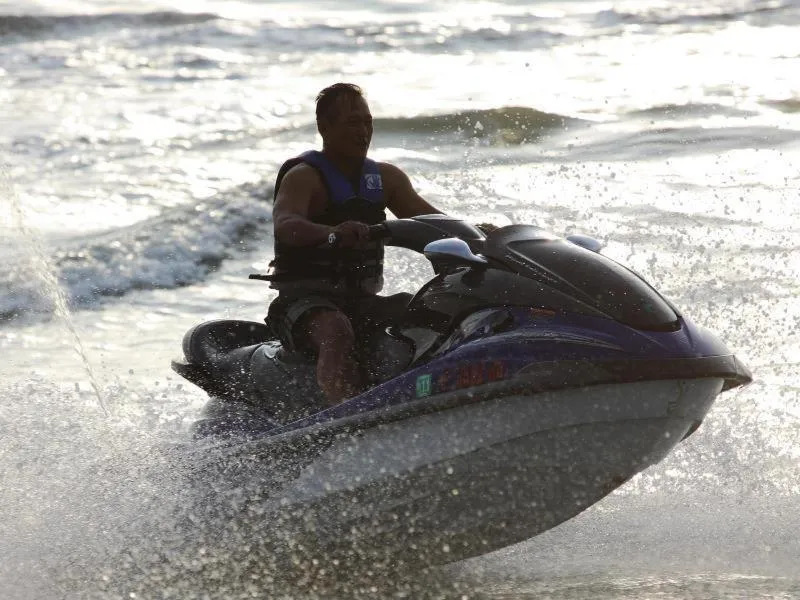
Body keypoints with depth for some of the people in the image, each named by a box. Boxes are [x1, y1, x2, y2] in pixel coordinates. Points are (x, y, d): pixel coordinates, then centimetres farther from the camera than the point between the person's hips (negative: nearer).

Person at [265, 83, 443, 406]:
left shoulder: (385, 177, 14)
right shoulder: (304, 176, -7)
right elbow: (285, 224, -28)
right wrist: (332, 233, -49)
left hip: (363, 300, 7)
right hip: (305, 297, -7)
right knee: (337, 331, -38)